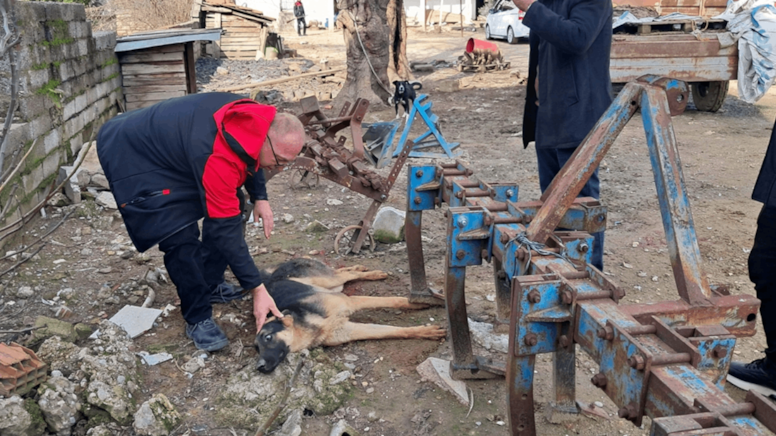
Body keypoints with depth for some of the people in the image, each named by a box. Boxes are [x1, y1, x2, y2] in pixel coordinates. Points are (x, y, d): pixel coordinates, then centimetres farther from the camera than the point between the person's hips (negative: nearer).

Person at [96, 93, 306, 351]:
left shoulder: (254, 118, -16)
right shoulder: (218, 158, -40)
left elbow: (249, 155, 9)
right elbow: (225, 230, -36)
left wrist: (259, 197, -4)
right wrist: (257, 289, -32)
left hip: (171, 138, 9)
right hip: (132, 156, -9)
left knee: (231, 209, 5)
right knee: (181, 239, -20)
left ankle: (210, 285, 21)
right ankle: (198, 318, -1)